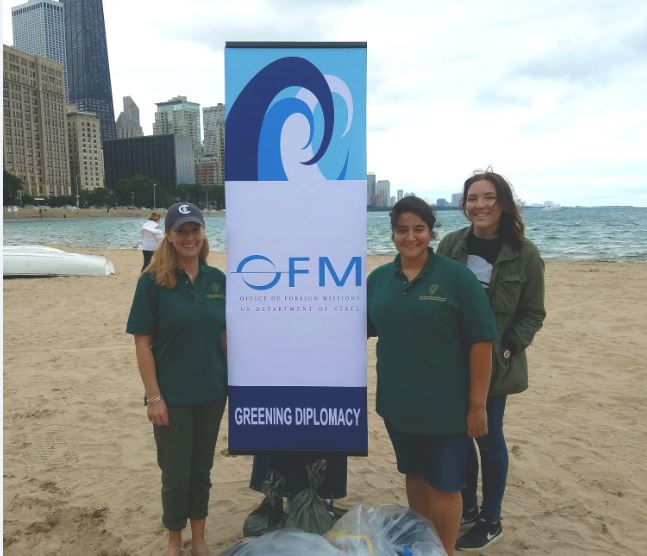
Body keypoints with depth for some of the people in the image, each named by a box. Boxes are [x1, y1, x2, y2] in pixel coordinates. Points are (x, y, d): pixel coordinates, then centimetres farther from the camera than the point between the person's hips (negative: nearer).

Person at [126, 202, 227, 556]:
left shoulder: (217, 279, 0)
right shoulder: (153, 281, -10)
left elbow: (224, 335, 7)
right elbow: (142, 342, -10)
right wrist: (153, 396, -12)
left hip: (211, 393, 3)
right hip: (172, 396, -3)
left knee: (202, 468, 17)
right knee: (176, 473, 9)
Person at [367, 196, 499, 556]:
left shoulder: (457, 276, -11)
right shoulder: (379, 278, 3)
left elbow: (481, 343, -12)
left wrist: (477, 404, -13)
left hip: (445, 406, -4)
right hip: (398, 403, 4)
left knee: (443, 484, 7)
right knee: (414, 475, 20)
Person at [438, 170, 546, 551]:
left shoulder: (524, 254, -9)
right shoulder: (451, 244, -2)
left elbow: (533, 314, -3)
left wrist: (505, 350, -13)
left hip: (494, 365, -3)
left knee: (488, 436, 6)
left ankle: (490, 521, 27)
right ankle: (467, 509, 35)